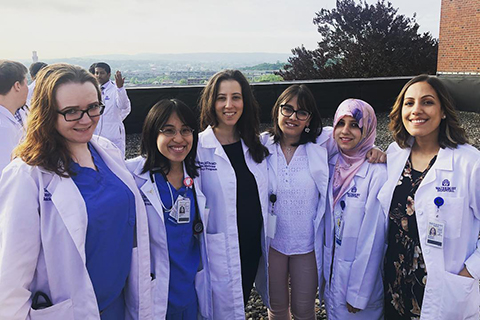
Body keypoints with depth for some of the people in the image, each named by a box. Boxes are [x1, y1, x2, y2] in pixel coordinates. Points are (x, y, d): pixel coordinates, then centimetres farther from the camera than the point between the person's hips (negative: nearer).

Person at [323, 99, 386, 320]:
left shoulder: (377, 173, -21)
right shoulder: (332, 165, -2)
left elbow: (373, 239, -19)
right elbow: (327, 218, 6)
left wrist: (359, 293, -15)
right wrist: (325, 266, 6)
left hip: (360, 272, -5)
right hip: (331, 268, 6)